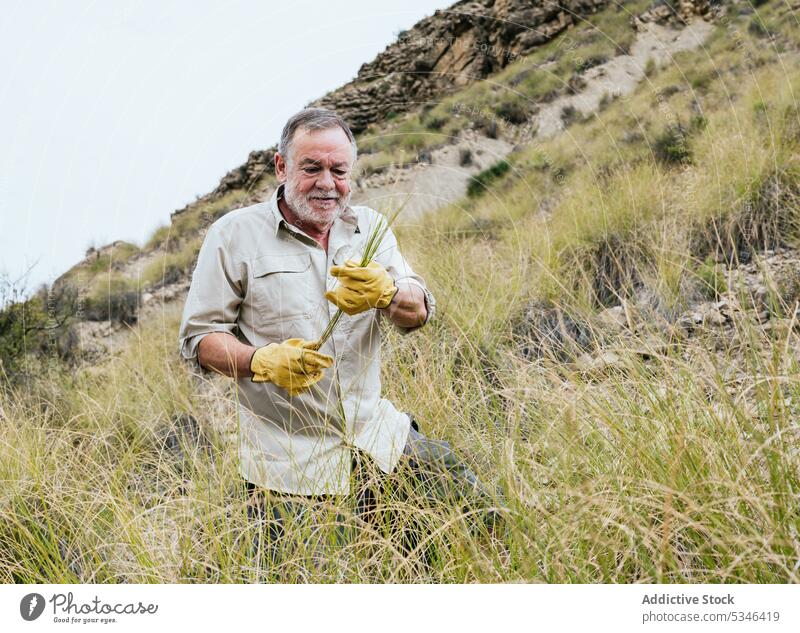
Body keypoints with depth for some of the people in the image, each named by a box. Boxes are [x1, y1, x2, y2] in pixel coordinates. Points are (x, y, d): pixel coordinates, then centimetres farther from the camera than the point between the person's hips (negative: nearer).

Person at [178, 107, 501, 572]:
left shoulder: (370, 228, 7)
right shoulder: (234, 235, -3)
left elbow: (418, 314, -4)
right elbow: (199, 336, -4)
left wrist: (385, 292, -28)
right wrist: (263, 361, -23)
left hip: (377, 434, 4)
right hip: (290, 462, -3)